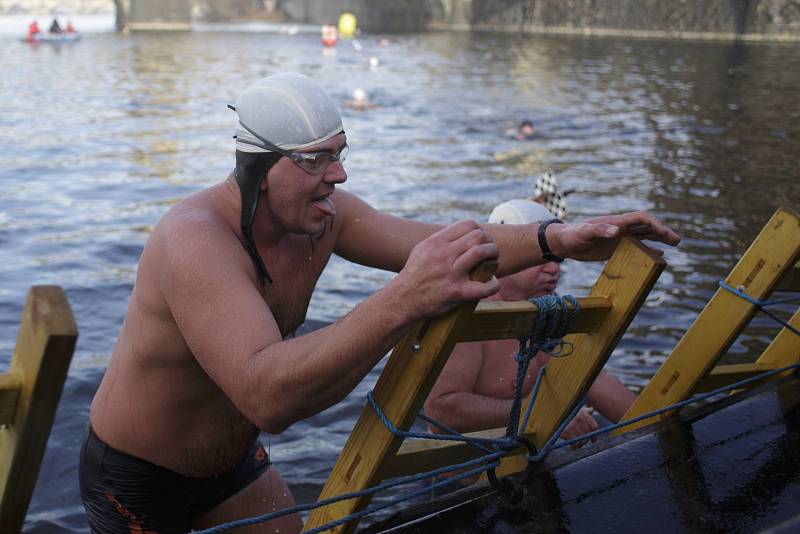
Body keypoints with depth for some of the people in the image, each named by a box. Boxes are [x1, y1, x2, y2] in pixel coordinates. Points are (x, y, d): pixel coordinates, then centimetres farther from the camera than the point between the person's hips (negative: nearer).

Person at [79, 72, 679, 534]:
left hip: (232, 460, 7)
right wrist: (403, 301, -59)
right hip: (136, 483, -6)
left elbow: (448, 247, -11)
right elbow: (268, 397, -49)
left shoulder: (320, 215, -12)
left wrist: (557, 239, -27)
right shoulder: (196, 240, -36)